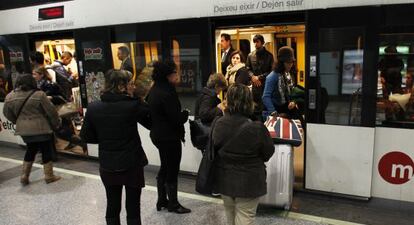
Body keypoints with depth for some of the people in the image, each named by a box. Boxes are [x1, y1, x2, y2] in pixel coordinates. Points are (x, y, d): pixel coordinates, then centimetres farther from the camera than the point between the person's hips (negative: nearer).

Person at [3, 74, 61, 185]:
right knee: (46, 150, 8)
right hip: (41, 128, -5)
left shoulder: (10, 97, 2)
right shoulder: (39, 95, -14)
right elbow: (51, 111, -10)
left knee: (31, 150, 21)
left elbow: (7, 113, 12)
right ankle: (49, 176, 15)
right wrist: (56, 124, 5)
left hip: (23, 130, 5)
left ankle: (24, 176, 23)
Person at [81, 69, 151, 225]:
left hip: (107, 165, 3)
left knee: (112, 207, 19)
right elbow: (152, 123, -3)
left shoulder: (93, 108, -6)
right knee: (133, 208, 11)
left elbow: (86, 137, 2)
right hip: (132, 164, -3)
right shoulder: (133, 105, -16)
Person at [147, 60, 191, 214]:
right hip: (170, 137, -10)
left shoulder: (155, 90, 5)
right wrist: (186, 114, -5)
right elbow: (177, 119, -25)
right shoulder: (167, 93, -25)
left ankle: (162, 200, 35)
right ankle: (173, 204, 22)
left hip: (158, 135, 10)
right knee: (172, 171, 6)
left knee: (164, 168, 22)